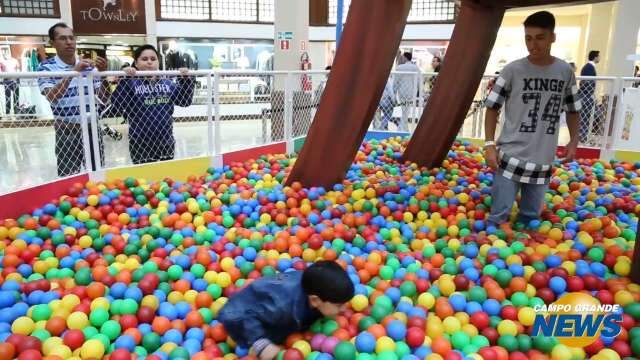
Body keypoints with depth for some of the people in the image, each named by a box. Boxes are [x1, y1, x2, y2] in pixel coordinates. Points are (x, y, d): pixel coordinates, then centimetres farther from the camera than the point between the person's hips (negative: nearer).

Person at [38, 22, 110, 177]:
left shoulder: (89, 66, 6)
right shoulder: (46, 67, -5)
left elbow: (104, 98, 6)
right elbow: (51, 97, -20)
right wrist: (73, 71, -26)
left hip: (92, 128, 4)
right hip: (66, 131, -3)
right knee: (69, 177, 3)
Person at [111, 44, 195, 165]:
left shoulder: (167, 83, 9)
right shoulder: (131, 83, -5)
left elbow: (185, 101, 6)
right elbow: (118, 104, -19)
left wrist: (186, 79, -6)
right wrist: (125, 79, -27)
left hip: (166, 144, 4)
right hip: (141, 146, -4)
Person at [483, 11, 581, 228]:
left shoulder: (565, 72, 4)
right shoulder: (513, 70, -5)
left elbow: (572, 109, 17)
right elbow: (492, 108, -1)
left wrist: (574, 140, 7)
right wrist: (489, 144, -8)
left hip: (543, 161, 3)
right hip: (510, 157, -3)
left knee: (531, 216, 14)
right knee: (499, 215, -2)